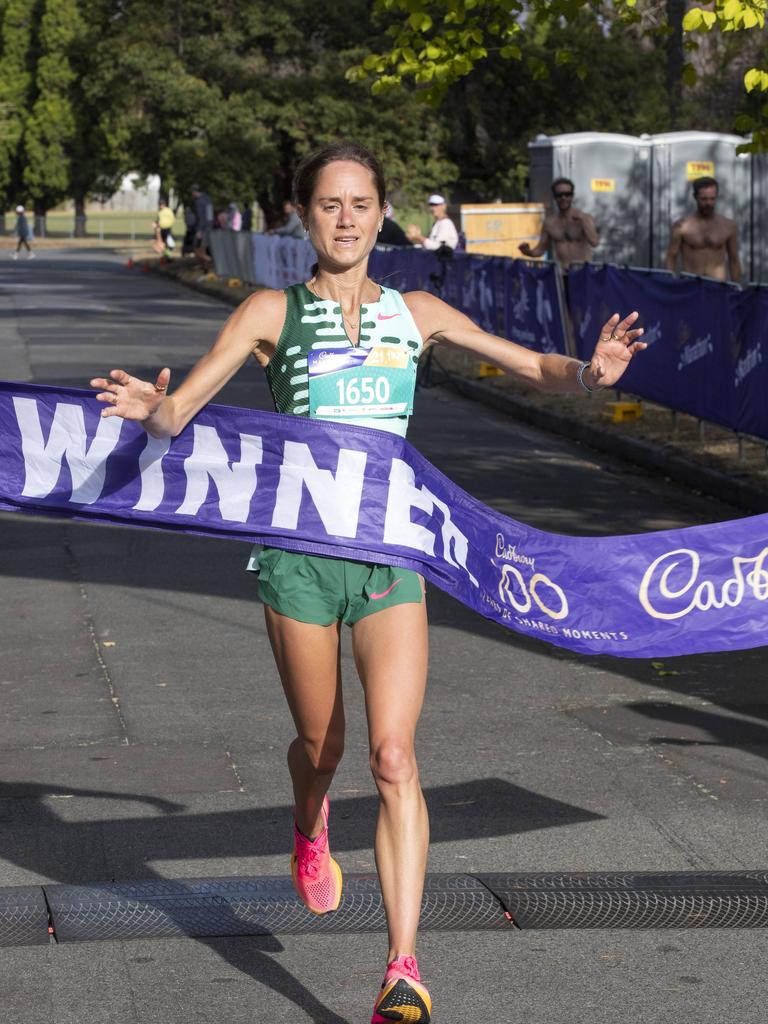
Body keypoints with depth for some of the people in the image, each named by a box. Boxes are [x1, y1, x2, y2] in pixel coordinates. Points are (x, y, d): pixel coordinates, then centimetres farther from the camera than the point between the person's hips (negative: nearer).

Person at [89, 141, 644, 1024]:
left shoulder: (417, 313, 8)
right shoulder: (271, 312, 1)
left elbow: (535, 369, 12)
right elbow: (182, 408, -6)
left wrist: (588, 373, -10)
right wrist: (154, 411, -31)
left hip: (390, 552, 1)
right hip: (297, 551, 0)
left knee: (393, 755, -12)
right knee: (321, 747, 14)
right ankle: (311, 828, 52)